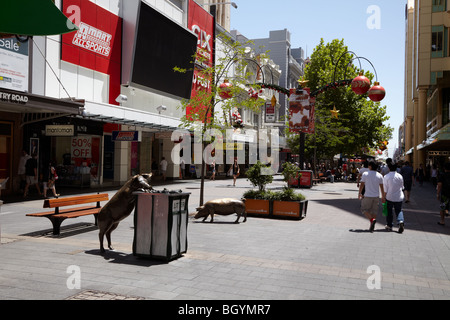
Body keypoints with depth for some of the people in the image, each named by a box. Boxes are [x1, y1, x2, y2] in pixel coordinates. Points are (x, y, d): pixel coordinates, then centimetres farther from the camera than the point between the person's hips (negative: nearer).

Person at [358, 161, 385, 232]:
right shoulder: (379, 175, 0)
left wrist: (360, 193, 8)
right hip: (376, 196, 4)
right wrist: (383, 196, 12)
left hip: (368, 196, -3)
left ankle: (372, 219, -16)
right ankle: (372, 227, 10)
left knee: (364, 209, 9)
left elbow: (362, 185, -5)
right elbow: (381, 187, 3)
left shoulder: (365, 174, -8)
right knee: (374, 211, 10)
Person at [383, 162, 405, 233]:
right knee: (399, 210, 12)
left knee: (389, 211, 11)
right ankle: (401, 221, -13)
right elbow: (402, 187, 9)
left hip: (390, 197, -2)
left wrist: (384, 197, -1)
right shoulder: (400, 176, -1)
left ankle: (389, 226, 17)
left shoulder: (386, 176, -11)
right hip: (399, 197, 2)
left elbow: (385, 189, -10)